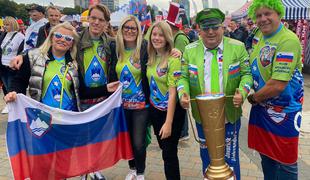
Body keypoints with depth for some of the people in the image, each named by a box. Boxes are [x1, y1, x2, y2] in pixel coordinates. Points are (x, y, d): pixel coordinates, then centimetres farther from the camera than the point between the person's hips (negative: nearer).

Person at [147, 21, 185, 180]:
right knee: (164, 148, 20)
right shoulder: (151, 58, 1)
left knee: (169, 153, 5)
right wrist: (150, 104, 1)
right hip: (154, 109, 7)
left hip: (171, 111, -6)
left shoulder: (173, 59, -19)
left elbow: (173, 92, -22)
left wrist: (168, 122, -22)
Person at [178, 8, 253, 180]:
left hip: (230, 115, -1)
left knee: (230, 158, 14)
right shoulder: (190, 50, 0)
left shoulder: (238, 47, -3)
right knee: (207, 158, 19)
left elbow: (246, 74, -1)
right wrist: (183, 93, -17)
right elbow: (184, 77, 3)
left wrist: (242, 92, -20)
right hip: (202, 116, 2)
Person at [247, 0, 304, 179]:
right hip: (261, 106, 8)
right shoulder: (260, 34, 3)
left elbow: (277, 85, -27)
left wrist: (253, 98, -11)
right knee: (266, 153, 22)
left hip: (283, 110, -7)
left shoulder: (288, 41, -23)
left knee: (285, 162, 9)